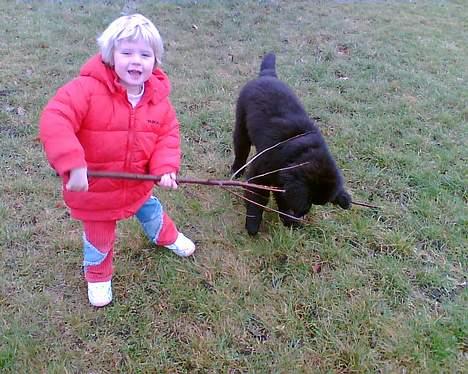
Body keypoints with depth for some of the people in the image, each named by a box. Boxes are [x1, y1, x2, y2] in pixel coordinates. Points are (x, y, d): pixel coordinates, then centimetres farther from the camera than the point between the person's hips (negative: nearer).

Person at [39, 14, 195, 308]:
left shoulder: (158, 98, -11)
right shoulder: (88, 88, -30)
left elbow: (168, 135, -5)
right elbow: (54, 120, -37)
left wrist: (166, 168, -23)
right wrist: (73, 165, -45)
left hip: (138, 182, 4)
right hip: (95, 187, -4)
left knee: (150, 211, 32)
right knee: (99, 237, 18)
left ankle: (166, 236, 68)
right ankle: (98, 275, 50)